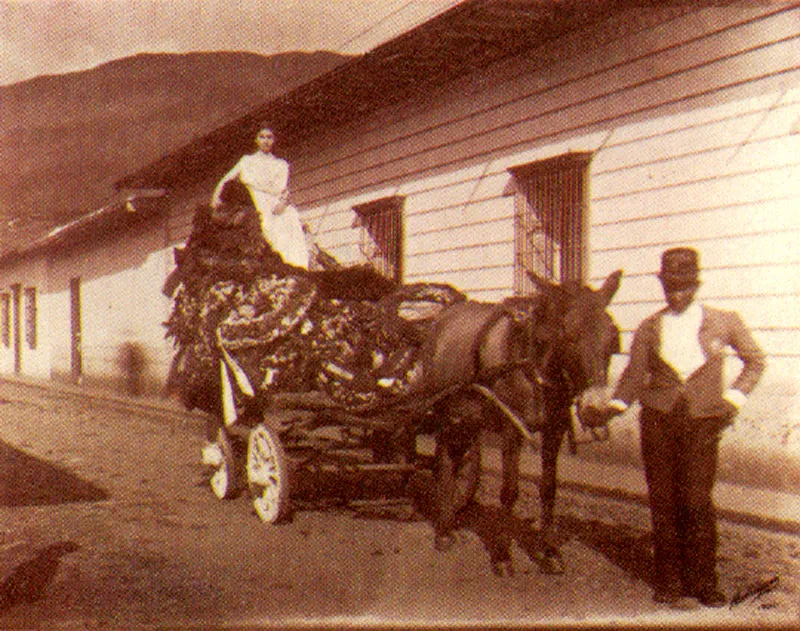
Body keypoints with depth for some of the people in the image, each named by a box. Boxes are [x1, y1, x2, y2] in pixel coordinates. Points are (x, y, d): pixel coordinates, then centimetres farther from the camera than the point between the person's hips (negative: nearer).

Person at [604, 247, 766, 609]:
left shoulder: (723, 322, 2)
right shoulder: (649, 329, 4)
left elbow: (755, 360, 14)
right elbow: (635, 374, 7)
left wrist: (734, 397, 3)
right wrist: (617, 404, -10)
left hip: (702, 422, -1)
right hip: (658, 419, 1)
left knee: (697, 501, -7)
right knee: (663, 501, 3)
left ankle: (703, 582, 7)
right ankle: (669, 582, 13)